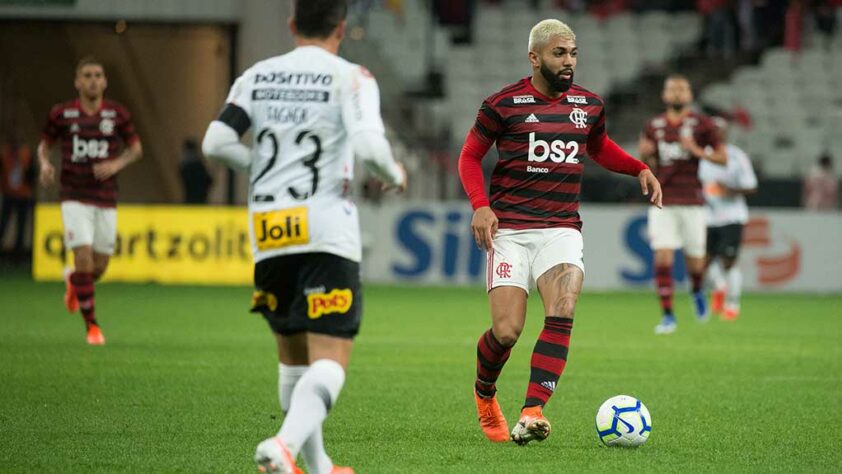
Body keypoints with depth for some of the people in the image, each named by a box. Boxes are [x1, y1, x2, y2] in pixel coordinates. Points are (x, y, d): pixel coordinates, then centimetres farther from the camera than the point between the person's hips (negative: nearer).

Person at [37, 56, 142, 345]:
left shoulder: (118, 115, 0)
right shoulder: (61, 114, -1)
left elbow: (136, 148, 10)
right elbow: (44, 145, 12)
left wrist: (116, 164, -9)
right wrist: (45, 164, -9)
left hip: (106, 199, 2)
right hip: (75, 198, -2)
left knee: (100, 267, 5)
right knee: (84, 256, -15)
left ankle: (73, 281, 42)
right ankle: (91, 325, -3)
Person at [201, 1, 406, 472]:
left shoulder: (257, 76, 11)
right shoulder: (350, 77, -2)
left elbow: (217, 143, 3)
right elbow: (369, 145, -16)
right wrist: (394, 174, 5)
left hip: (269, 237, 5)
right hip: (327, 232, -5)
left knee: (293, 354, 20)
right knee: (330, 359, -8)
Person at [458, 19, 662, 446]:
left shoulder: (589, 105, 10)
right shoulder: (503, 104, -2)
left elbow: (600, 148, 29)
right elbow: (469, 157, 7)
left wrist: (640, 169, 12)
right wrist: (480, 205, -9)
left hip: (562, 230, 3)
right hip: (509, 230, -3)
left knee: (562, 315, -23)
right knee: (507, 332, -9)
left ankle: (532, 412, -26)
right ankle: (484, 394, 24)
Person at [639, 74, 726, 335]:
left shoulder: (701, 124, -1)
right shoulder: (653, 126, 8)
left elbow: (722, 158, 1)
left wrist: (697, 151, -14)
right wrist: (645, 155, -6)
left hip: (692, 202, -1)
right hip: (662, 202, 1)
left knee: (695, 261, 6)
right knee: (662, 258, -9)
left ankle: (697, 291, 40)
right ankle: (668, 316, -2)